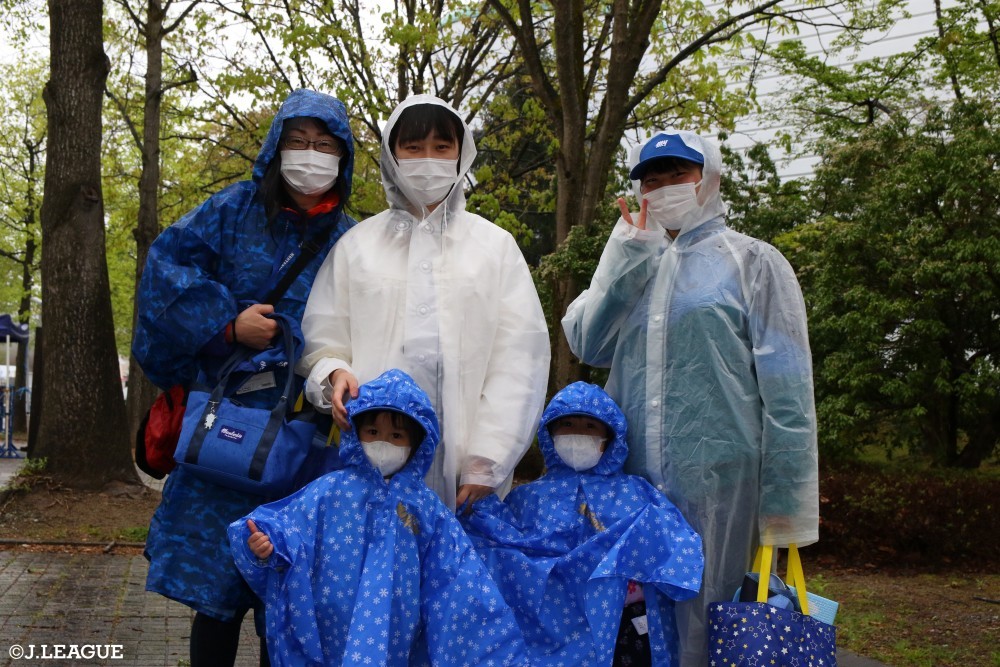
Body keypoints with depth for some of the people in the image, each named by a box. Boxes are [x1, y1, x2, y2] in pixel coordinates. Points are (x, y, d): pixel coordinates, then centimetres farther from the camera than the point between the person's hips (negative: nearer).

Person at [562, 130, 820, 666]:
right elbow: (586, 344, 2)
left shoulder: (750, 262, 3)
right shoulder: (628, 269, 18)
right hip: (633, 481, 5)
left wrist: (787, 504, -9)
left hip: (717, 481, -4)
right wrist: (626, 257, -4)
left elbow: (787, 392, -3)